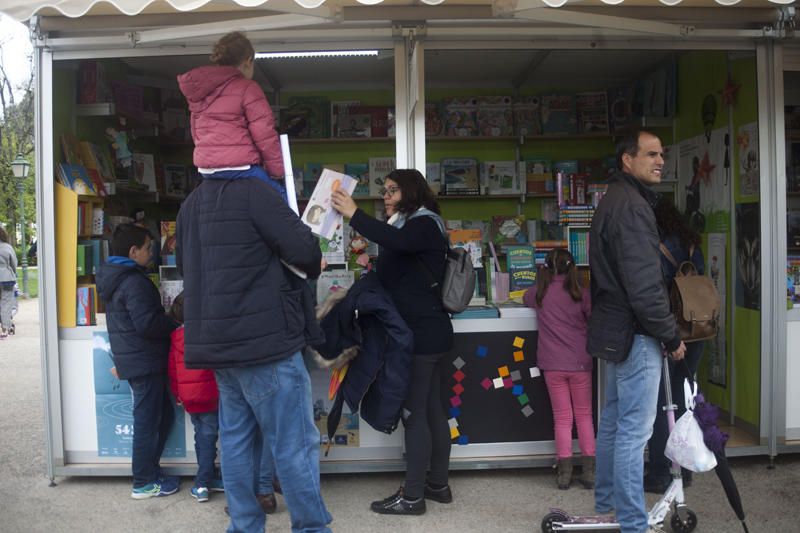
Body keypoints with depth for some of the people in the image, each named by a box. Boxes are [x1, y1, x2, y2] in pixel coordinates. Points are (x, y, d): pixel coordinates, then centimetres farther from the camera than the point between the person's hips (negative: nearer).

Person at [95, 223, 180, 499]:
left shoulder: (113, 277, 14)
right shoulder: (134, 282, -19)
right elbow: (147, 323, -24)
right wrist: (176, 326, -10)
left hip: (131, 359, 10)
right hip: (144, 361, -10)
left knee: (164, 414, 18)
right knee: (148, 421, 0)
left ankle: (149, 471, 25)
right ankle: (144, 483, 11)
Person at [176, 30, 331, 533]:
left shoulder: (193, 203, 11)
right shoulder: (256, 192, -13)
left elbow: (184, 262, 22)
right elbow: (305, 251, -16)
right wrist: (313, 261, 4)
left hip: (216, 341, 8)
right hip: (265, 340, -8)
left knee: (236, 436, 14)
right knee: (295, 444, -1)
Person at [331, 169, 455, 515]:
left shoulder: (424, 223, -9)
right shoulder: (407, 225, 20)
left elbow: (397, 242, -32)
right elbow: (397, 277, 19)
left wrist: (354, 215, -31)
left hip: (422, 333, -10)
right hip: (426, 331, 10)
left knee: (413, 412, -7)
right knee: (431, 409, 13)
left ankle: (412, 496, -1)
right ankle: (437, 484, 21)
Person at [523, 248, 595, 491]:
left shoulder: (540, 294, 1)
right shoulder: (581, 293, -5)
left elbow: (526, 298, 23)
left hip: (553, 365, 1)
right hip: (580, 363, -1)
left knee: (562, 418, 9)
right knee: (584, 415, 12)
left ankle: (564, 473, 10)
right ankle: (589, 471, 13)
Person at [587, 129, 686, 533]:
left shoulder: (613, 200, 15)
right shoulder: (632, 205, -18)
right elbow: (644, 285, -23)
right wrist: (671, 335, -13)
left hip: (615, 328, 11)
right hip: (635, 333, -11)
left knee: (613, 421, 19)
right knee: (634, 430, -3)